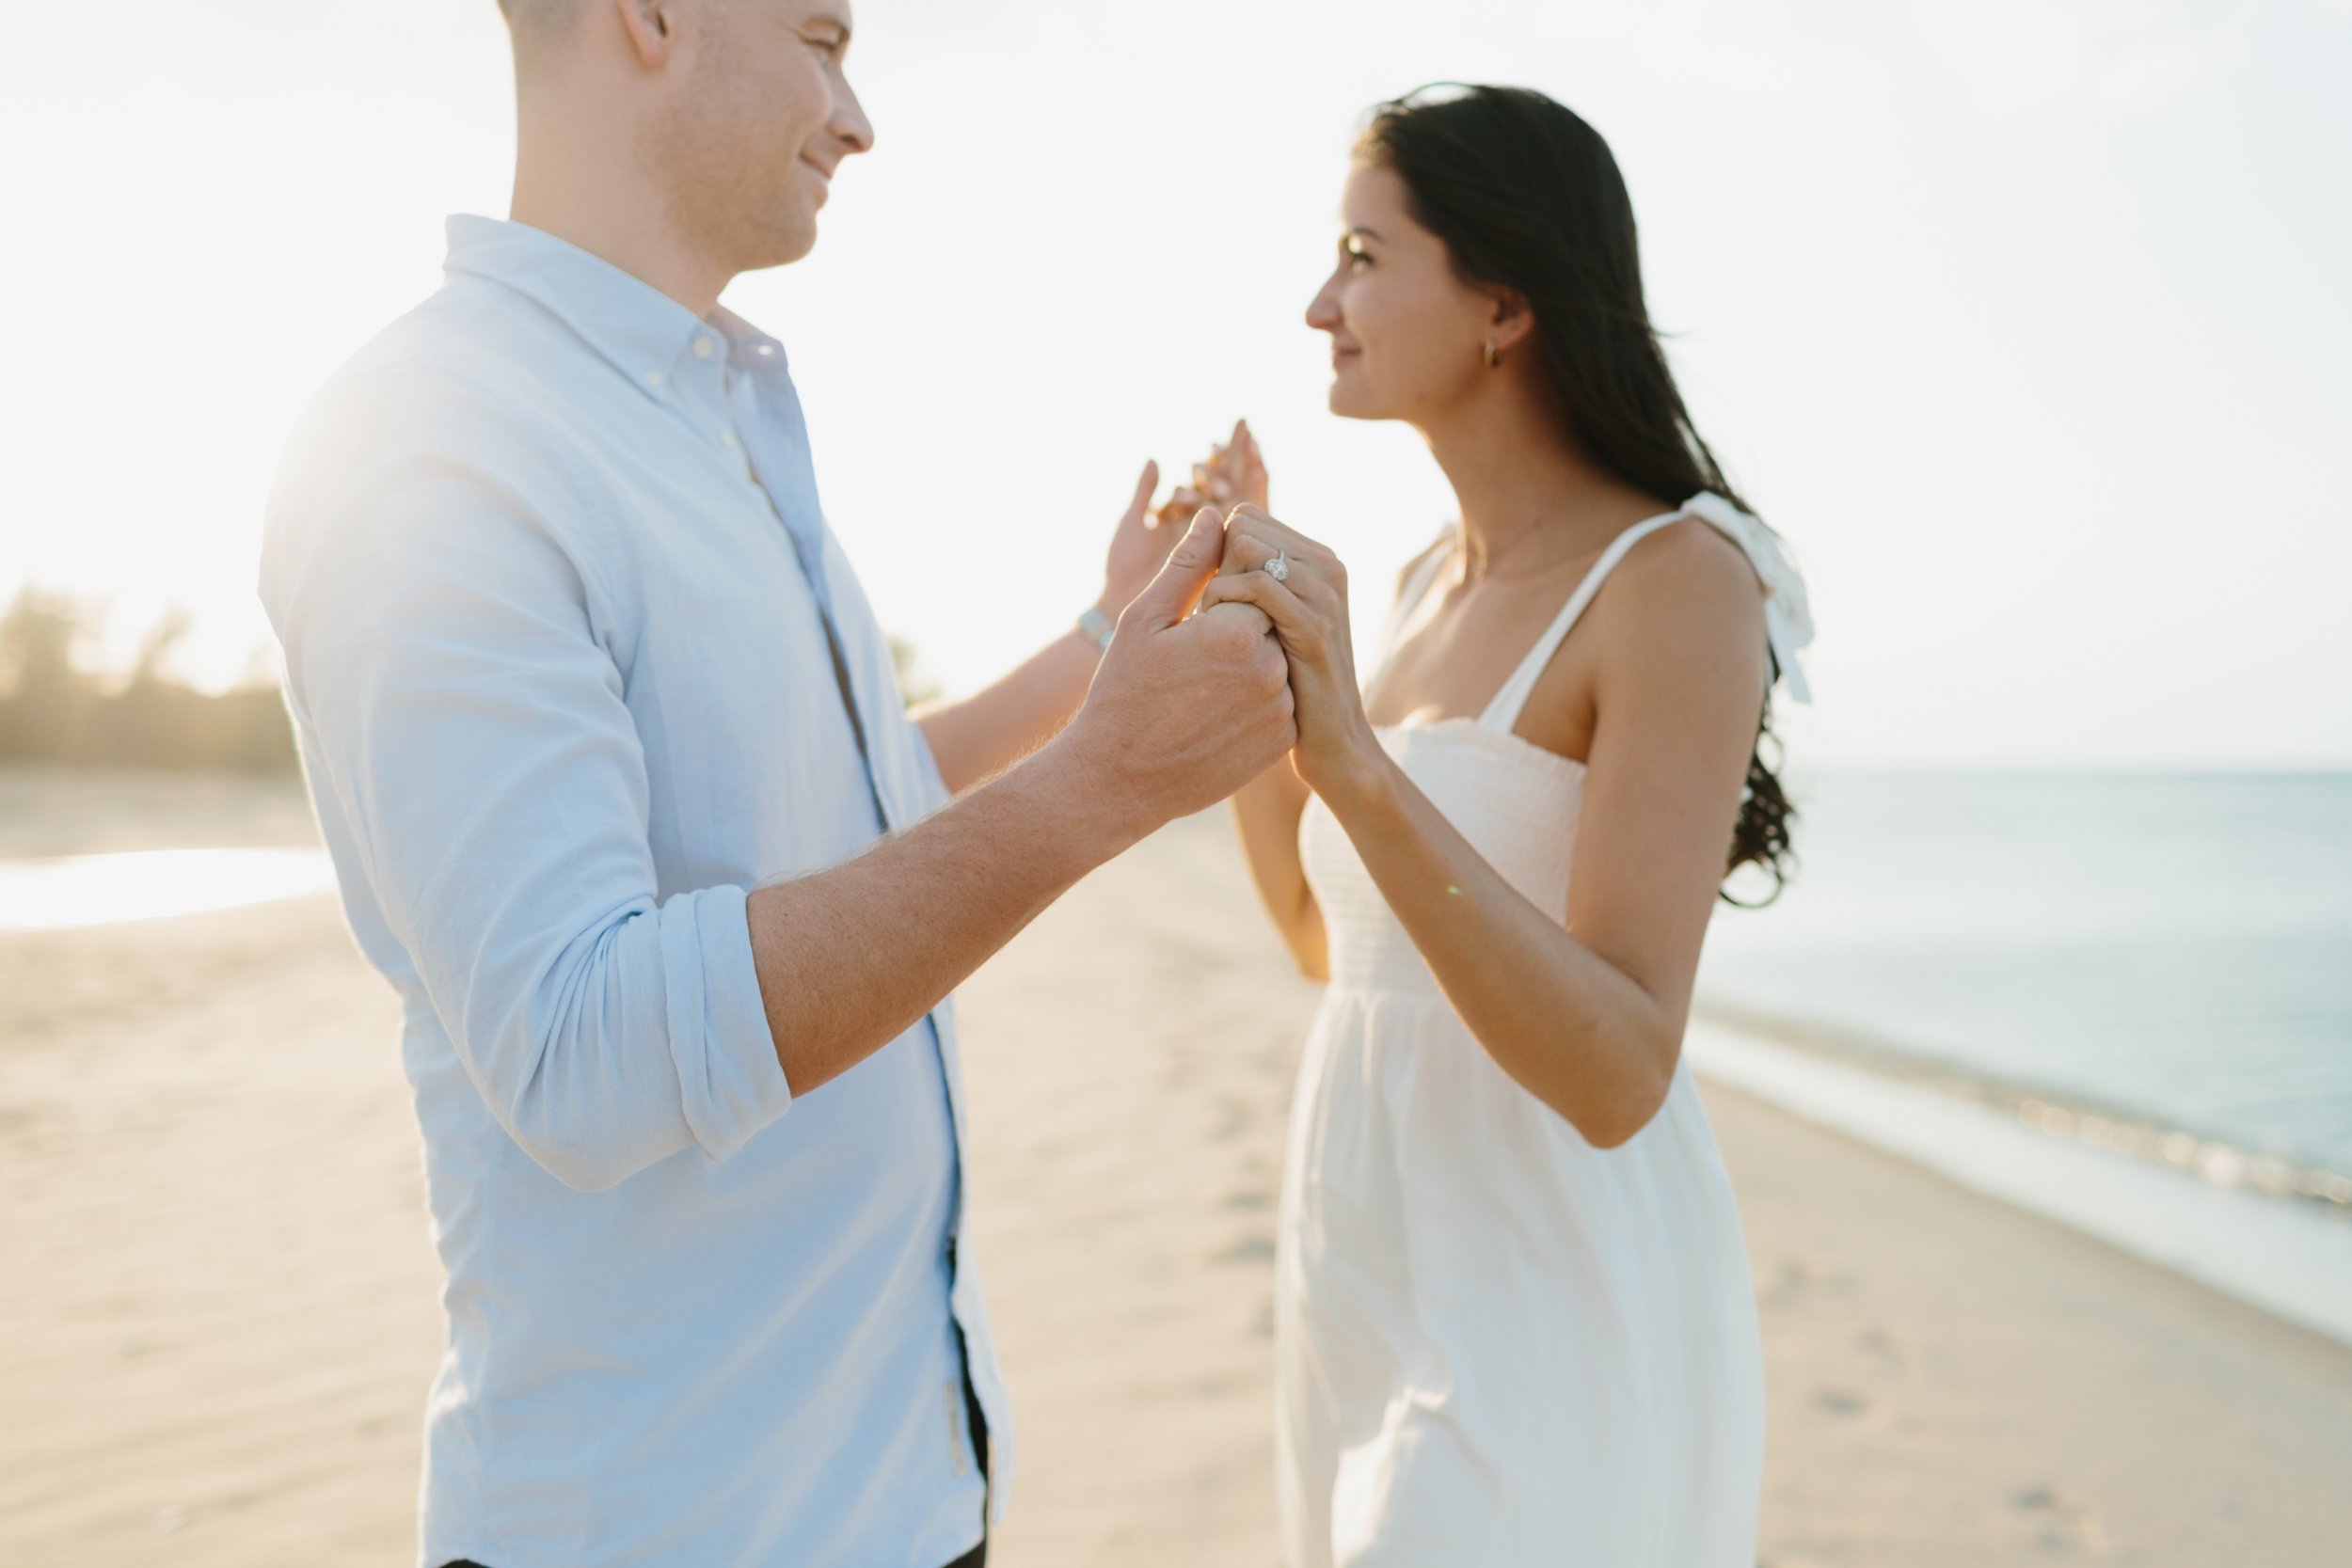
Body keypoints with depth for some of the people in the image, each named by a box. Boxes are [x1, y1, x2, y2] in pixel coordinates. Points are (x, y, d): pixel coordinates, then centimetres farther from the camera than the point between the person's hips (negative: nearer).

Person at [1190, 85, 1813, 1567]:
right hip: (1374, 1280, 8)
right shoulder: (1433, 581, 7)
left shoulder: (1675, 580, -17)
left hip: (1558, 1297, -8)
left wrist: (1351, 750, -33)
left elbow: (1618, 1076, -25)